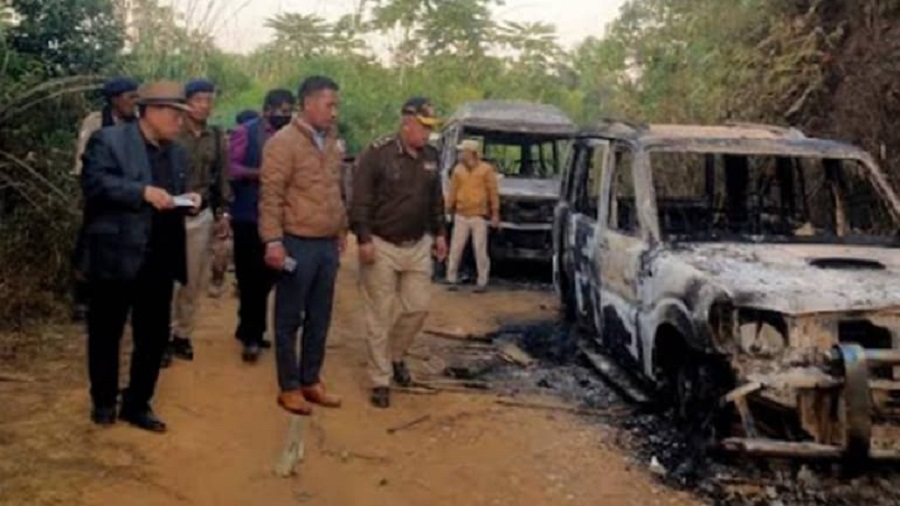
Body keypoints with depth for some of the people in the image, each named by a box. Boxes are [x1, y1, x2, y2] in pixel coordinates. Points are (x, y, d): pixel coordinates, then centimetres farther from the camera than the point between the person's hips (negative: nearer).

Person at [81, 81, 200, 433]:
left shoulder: (176, 153, 13)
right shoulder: (108, 140, -7)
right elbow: (94, 183, -18)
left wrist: (189, 201, -2)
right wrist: (143, 192, -26)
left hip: (159, 260, 6)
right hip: (116, 256, -5)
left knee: (154, 336, 9)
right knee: (106, 334, 10)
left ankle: (137, 405, 23)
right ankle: (103, 402, 27)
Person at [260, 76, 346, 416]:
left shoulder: (331, 143, 12)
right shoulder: (284, 142, -11)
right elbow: (270, 196, -15)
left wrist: (341, 230, 18)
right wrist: (273, 240, -20)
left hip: (328, 244, 7)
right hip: (298, 244, -7)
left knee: (319, 320, 14)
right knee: (290, 320, 5)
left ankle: (311, 381, 27)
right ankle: (289, 388, 16)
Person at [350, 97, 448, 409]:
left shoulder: (430, 157, 6)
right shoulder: (377, 154, -14)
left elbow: (436, 200, 17)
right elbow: (360, 200, -14)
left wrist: (439, 233, 14)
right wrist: (364, 238, -19)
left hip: (418, 246, 6)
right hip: (382, 246, -6)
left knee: (418, 307, 8)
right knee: (379, 317, 1)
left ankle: (396, 356, 33)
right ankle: (380, 381, 11)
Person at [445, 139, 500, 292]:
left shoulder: (486, 169, -4)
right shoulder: (458, 170, 6)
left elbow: (493, 192, -2)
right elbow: (452, 191, 10)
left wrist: (495, 213, -4)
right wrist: (449, 208, 6)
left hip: (479, 216, -3)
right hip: (461, 216, 3)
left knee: (480, 250, 1)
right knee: (455, 249, 5)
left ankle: (482, 282, 10)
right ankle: (451, 279, 13)